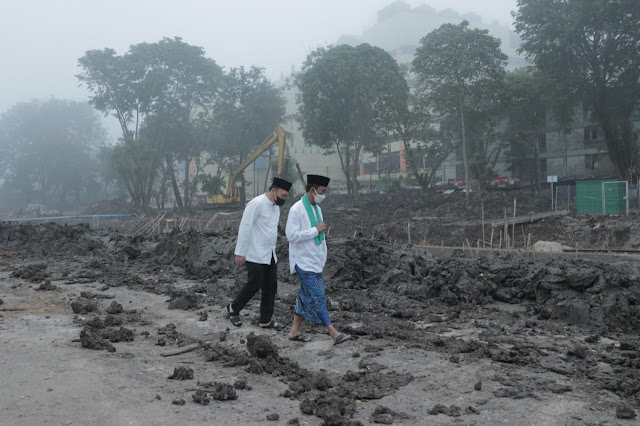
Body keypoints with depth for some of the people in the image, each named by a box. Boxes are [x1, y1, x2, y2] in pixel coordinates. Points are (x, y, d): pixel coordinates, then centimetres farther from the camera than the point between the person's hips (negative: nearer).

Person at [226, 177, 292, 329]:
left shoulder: (275, 207, 13)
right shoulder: (257, 204, -15)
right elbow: (245, 228, -17)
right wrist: (240, 253, -17)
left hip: (270, 256, 9)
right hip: (256, 256, -8)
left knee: (270, 287, 9)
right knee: (254, 285, -2)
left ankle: (266, 320, 21)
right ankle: (233, 309, 21)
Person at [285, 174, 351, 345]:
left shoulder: (317, 209, 13)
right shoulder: (297, 210, -14)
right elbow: (292, 235, -21)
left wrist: (323, 258, 16)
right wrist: (316, 230, -17)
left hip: (315, 262, 9)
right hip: (303, 262, -9)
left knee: (306, 297, 12)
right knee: (318, 298, -7)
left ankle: (294, 331, 22)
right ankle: (334, 334, -4)